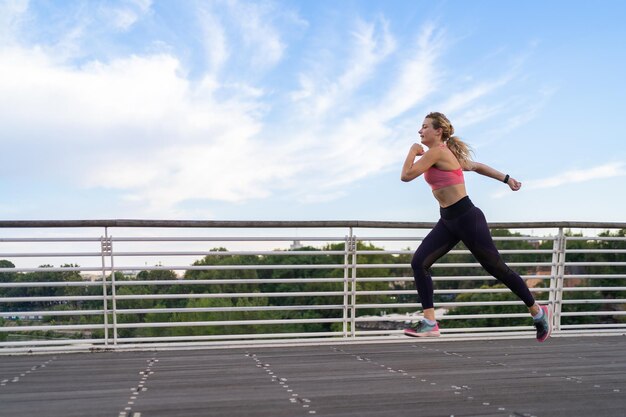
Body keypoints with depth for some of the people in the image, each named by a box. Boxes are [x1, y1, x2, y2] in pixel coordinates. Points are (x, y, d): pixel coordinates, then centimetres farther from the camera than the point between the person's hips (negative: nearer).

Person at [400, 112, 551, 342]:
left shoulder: (436, 152, -17)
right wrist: (506, 179, 25)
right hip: (448, 221, 9)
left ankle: (538, 311, 25)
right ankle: (429, 323, -1)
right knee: (418, 263, -5)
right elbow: (476, 166, 19)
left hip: (467, 218, -9)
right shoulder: (444, 153, 12)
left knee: (497, 267, 5)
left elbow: (406, 175, -22)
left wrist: (413, 150, -6)